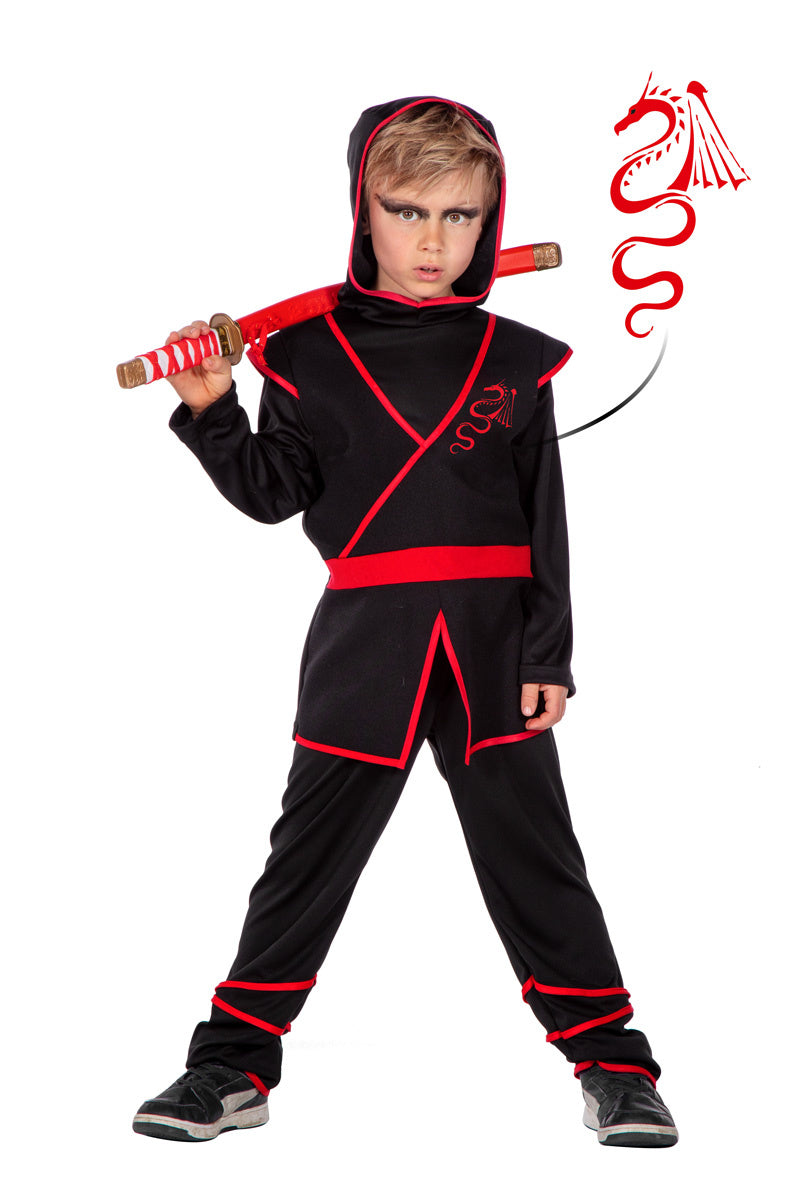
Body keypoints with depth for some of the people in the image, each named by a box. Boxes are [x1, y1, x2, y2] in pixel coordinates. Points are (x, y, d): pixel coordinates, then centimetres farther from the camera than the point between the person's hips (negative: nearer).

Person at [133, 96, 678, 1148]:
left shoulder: (516, 361, 4)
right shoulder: (310, 354, 3)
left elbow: (547, 519, 3)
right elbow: (276, 492, 4)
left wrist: (548, 655, -2)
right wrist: (212, 412, -11)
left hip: (493, 643, 0)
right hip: (364, 640, 0)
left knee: (534, 856, 6)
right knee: (308, 856, 8)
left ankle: (612, 1064, 19)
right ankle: (234, 1067, 20)